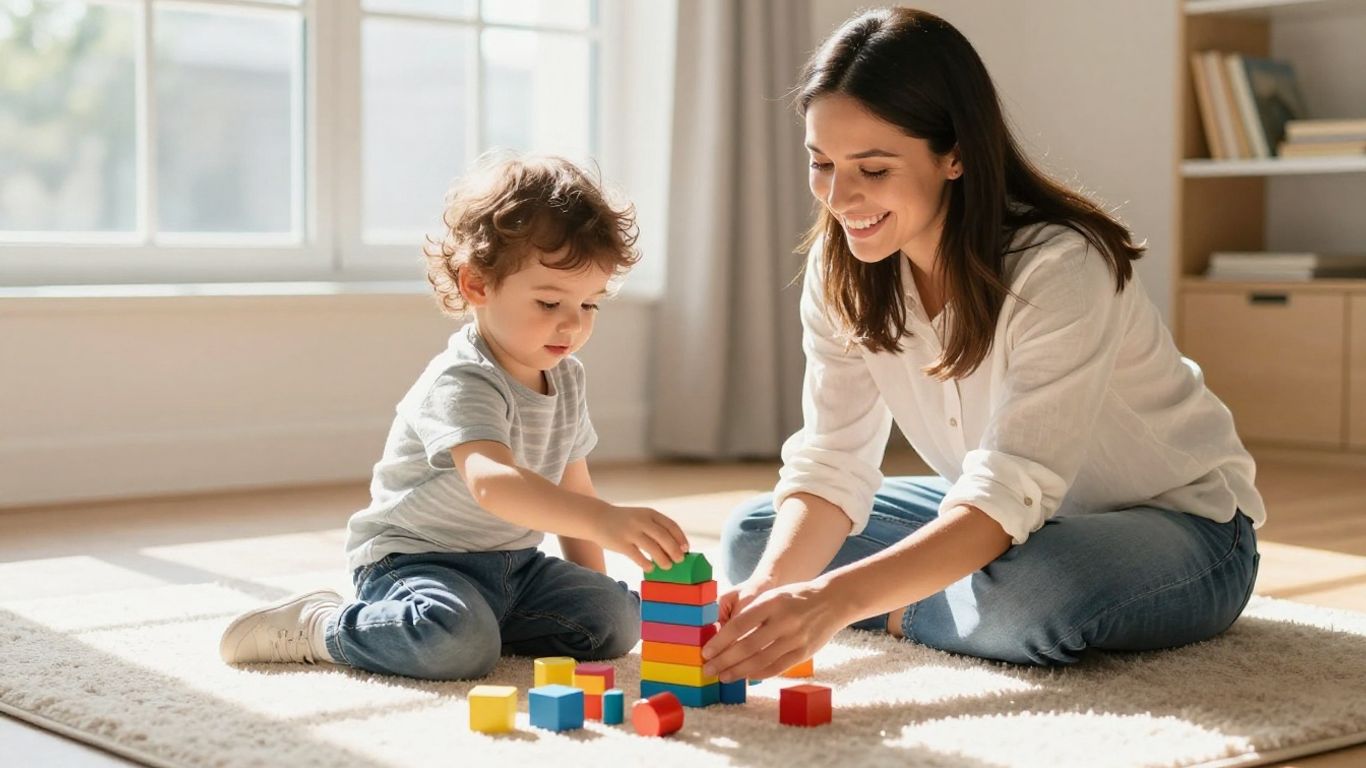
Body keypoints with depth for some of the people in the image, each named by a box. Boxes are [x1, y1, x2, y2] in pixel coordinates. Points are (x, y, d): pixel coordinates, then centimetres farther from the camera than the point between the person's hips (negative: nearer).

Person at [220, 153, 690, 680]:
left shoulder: (566, 378, 5)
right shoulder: (461, 384, -24)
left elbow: (572, 489, 18)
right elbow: (491, 481, -44)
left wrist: (593, 587, 12)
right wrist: (604, 521, -57)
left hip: (514, 566, 8)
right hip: (414, 555, -8)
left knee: (617, 620, -8)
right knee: (459, 644, -35)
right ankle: (319, 624, -9)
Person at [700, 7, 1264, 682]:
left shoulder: (1061, 268, -30)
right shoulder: (839, 271, -10)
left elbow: (1007, 499, -38)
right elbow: (830, 465, -14)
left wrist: (831, 599, -51)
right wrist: (771, 589, -35)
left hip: (1182, 530, -5)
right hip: (996, 521, 6)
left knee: (1028, 587, -39)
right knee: (752, 539, -7)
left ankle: (904, 614, -8)